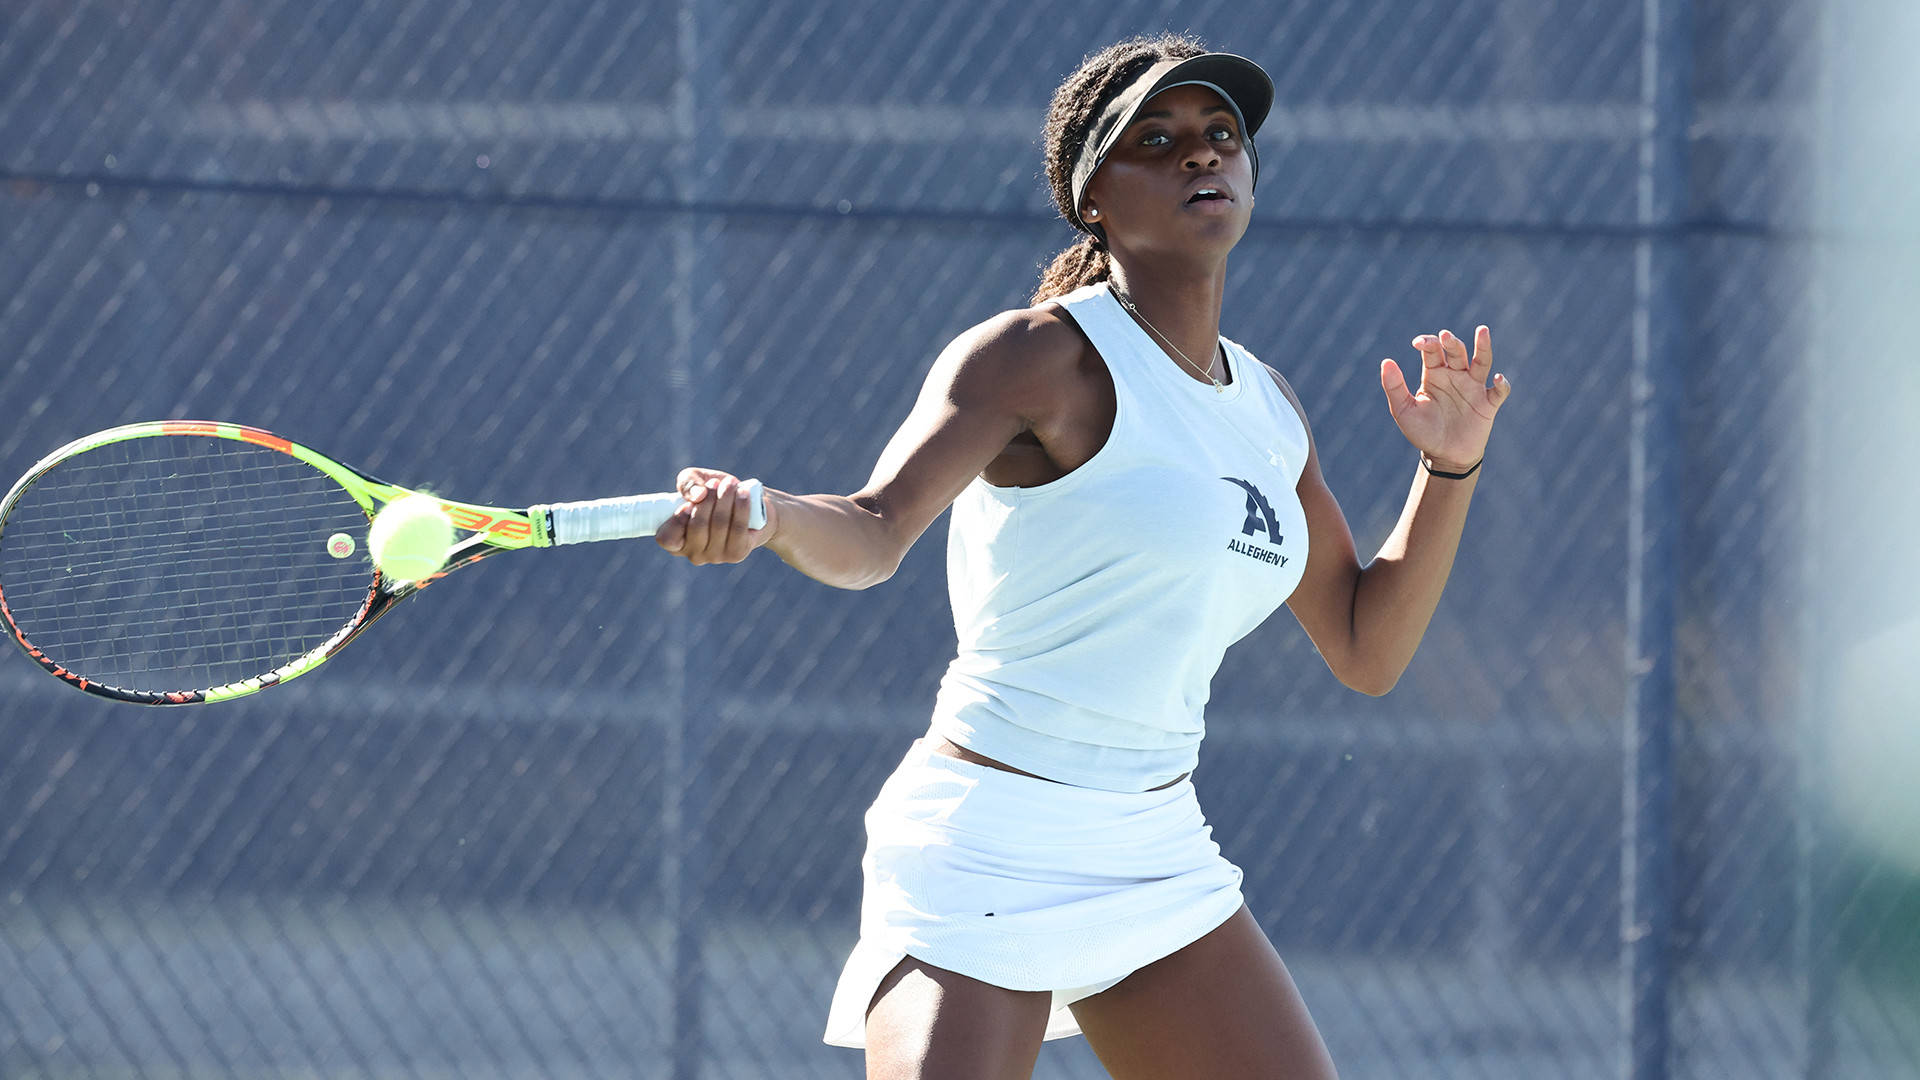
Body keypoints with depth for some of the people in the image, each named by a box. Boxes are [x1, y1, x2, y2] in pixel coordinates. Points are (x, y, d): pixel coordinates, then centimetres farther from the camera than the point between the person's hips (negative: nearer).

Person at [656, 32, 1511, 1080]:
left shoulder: (1266, 408, 12)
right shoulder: (1040, 356, -10)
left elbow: (1365, 650, 19)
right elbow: (871, 535, -24)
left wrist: (1449, 467, 7)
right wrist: (764, 515, -46)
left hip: (1158, 859, 7)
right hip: (983, 859, -7)